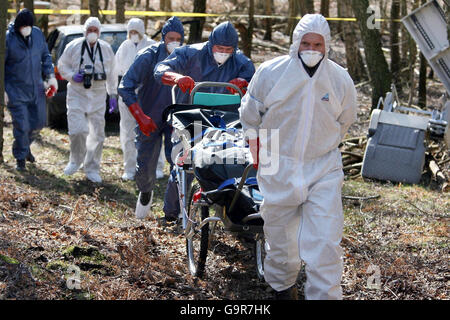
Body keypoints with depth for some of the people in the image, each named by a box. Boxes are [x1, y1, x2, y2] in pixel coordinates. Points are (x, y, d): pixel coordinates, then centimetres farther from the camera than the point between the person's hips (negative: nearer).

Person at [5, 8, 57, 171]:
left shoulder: (38, 34, 1)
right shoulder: (8, 38, -14)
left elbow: (45, 56, 13)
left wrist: (50, 76, 3)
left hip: (36, 88, 5)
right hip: (16, 91, -5)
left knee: (39, 122, 10)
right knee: (21, 125, -6)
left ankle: (25, 146, 36)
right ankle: (20, 158, 11)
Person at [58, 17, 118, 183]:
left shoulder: (106, 49, 7)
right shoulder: (73, 46, -1)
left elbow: (111, 74, 15)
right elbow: (62, 65, 8)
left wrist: (113, 94, 12)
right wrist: (72, 76, -11)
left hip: (98, 95, 2)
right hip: (77, 94, -2)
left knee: (97, 133, 2)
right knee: (77, 130, -14)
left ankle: (92, 169, 14)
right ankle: (76, 160, 13)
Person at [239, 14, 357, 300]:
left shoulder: (341, 80, -3)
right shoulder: (271, 73, -6)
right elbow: (251, 116, 8)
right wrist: (260, 155, 10)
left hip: (324, 171, 0)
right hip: (278, 169, 0)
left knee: (325, 244, -11)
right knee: (280, 237, 14)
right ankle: (283, 285, 40)